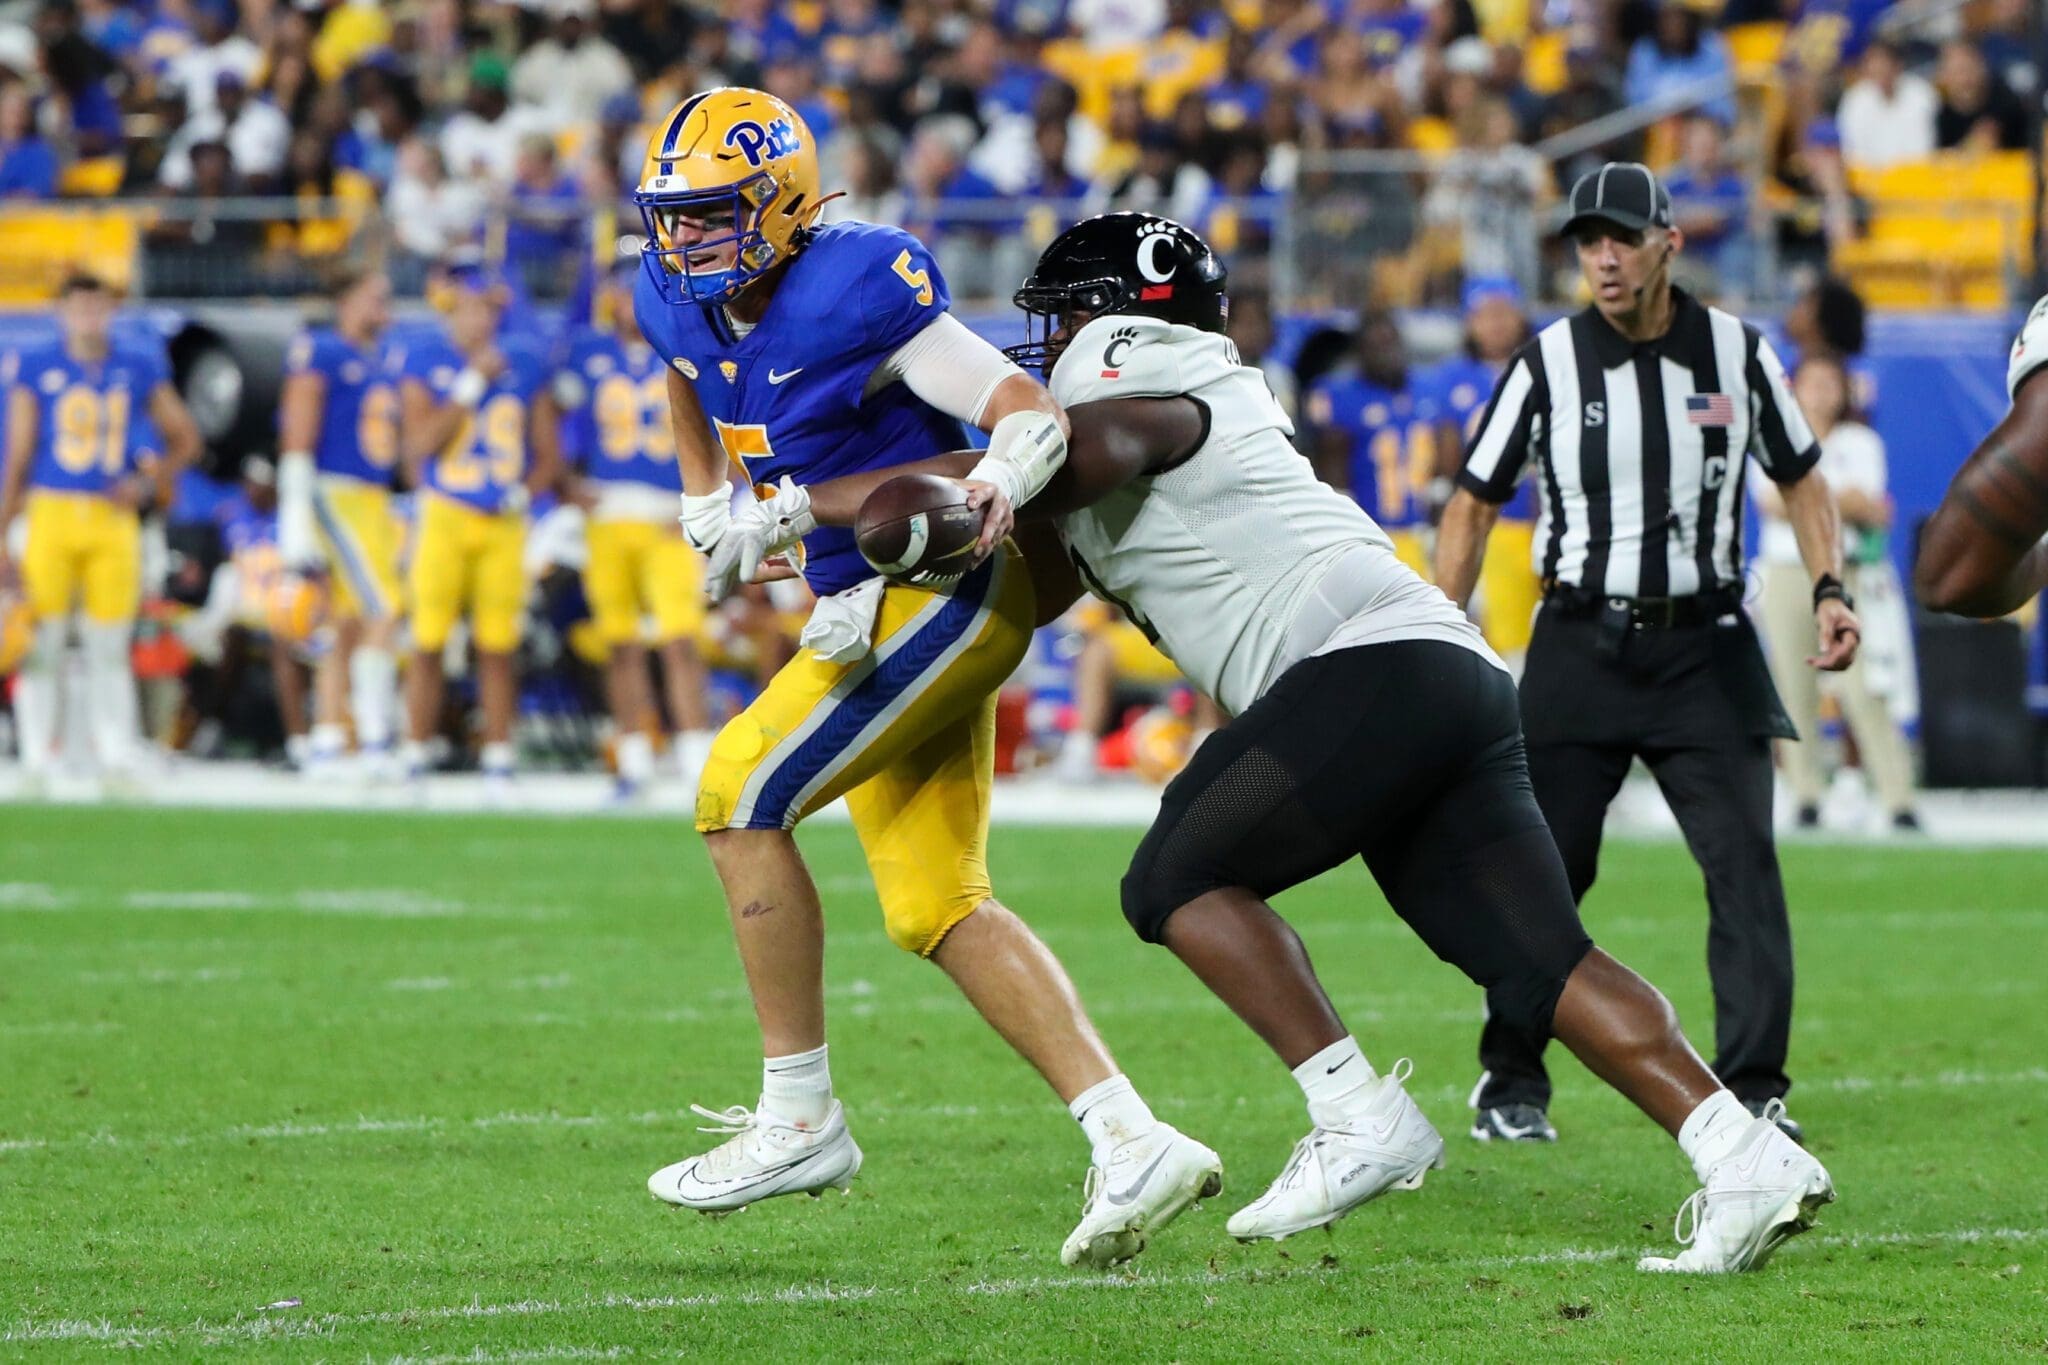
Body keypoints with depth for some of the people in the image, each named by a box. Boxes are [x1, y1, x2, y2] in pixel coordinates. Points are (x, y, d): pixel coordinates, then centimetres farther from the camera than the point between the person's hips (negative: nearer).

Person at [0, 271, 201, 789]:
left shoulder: (139, 366, 8)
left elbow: (185, 439, 17)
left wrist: (148, 484, 0)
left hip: (113, 519, 2)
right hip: (49, 514, -2)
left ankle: (117, 762, 6)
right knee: (43, 645, -1)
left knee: (110, 649, 2)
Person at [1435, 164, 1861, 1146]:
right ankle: (1510, 1086, 13)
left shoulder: (1736, 351, 2)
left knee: (1745, 865, -8)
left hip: (1702, 645, 1)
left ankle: (1754, 1090, -3)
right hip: (1579, 647, -1)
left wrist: (1829, 590, 1)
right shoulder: (1547, 364, -3)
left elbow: (1800, 477, 15)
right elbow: (1474, 505, 3)